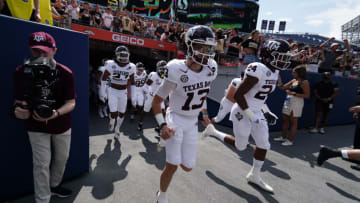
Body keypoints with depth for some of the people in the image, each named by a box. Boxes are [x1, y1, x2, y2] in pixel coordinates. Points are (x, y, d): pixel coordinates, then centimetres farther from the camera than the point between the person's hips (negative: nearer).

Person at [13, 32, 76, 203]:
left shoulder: (65, 73, -15)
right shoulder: (22, 72, -11)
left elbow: (71, 103, -17)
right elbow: (19, 100, -6)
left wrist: (56, 113, -36)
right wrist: (20, 110, -31)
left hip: (62, 125, 1)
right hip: (36, 126, -1)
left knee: (62, 158, 18)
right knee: (41, 164, 3)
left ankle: (54, 186, 46)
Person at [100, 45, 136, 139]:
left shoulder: (131, 67, -6)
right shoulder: (111, 65, -14)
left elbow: (132, 83, 4)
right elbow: (104, 78, -1)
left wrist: (133, 96, 2)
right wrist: (102, 92, -1)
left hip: (123, 93, 3)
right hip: (113, 91, -2)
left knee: (121, 113, 9)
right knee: (114, 113, -11)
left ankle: (117, 128, 36)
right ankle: (111, 121, 27)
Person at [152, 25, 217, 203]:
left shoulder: (211, 69, -7)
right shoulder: (177, 71, -23)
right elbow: (156, 101, -13)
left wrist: (204, 113, 19)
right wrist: (163, 125, -23)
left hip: (192, 123, 5)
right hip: (175, 120, -5)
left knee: (188, 167, 9)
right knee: (172, 165, -6)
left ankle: (168, 144, 39)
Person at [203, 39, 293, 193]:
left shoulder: (274, 72, 5)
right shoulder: (257, 69, -24)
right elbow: (238, 95, -24)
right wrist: (250, 115, -22)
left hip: (256, 113, 9)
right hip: (242, 113, -8)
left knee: (263, 145, 11)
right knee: (240, 146, 9)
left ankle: (254, 175, 31)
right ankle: (213, 131, 28)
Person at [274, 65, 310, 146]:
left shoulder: (304, 82, -10)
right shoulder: (293, 80, 11)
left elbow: (307, 95, -14)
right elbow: (282, 87, 13)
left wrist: (294, 93, -18)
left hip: (297, 103, -7)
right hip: (288, 102, 8)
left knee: (293, 122, 0)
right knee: (285, 119, 12)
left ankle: (290, 140, 8)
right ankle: (283, 137, 25)